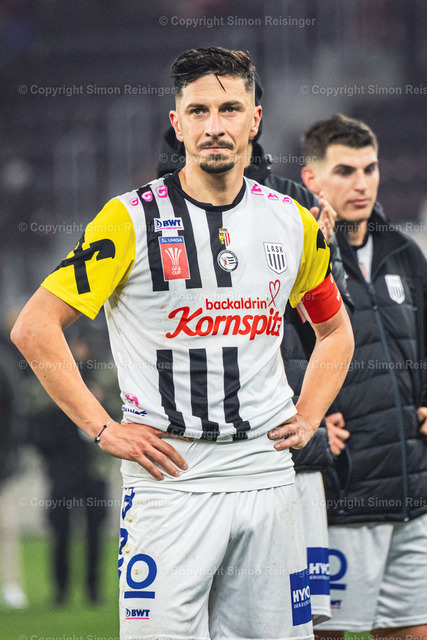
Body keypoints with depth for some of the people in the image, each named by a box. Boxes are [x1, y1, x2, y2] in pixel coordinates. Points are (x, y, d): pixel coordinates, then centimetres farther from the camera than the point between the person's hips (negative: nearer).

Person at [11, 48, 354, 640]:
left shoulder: (293, 223, 9)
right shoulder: (134, 219, -6)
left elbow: (335, 329, 26)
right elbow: (35, 327, -5)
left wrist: (307, 419, 12)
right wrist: (104, 429, -8)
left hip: (267, 475, 4)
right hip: (171, 478, -4)